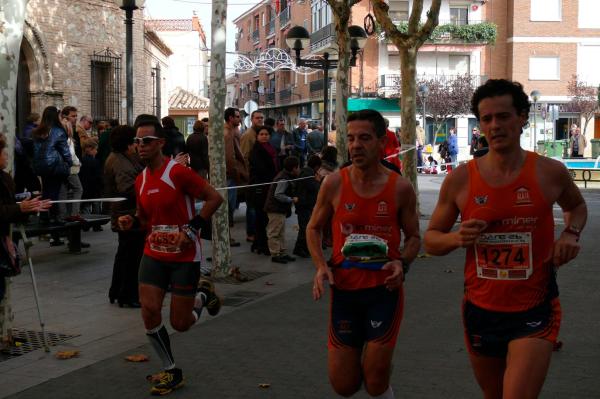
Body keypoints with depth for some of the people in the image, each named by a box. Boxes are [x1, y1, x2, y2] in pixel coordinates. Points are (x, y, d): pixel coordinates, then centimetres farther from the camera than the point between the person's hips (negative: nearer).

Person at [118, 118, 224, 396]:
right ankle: (171, 372, 10)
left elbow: (215, 198, -15)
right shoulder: (140, 180, 5)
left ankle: (203, 295, 34)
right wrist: (132, 222, -3)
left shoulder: (178, 172, -16)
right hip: (154, 254, 5)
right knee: (149, 310, -9)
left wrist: (191, 229, -21)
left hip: (185, 256, -5)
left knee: (180, 324, 0)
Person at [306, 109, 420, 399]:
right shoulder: (333, 184, -4)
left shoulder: (400, 188, -5)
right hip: (344, 289, 1)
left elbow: (413, 236, 6)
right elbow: (314, 228, 9)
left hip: (384, 288, -1)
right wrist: (321, 265, -8)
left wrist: (402, 263, -14)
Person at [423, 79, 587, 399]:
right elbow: (430, 239, 4)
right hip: (480, 311, 2)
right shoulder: (460, 180, -5)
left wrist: (571, 233, -4)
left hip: (534, 312, -2)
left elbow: (576, 205, 18)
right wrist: (457, 238, -17)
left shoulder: (550, 173, -6)